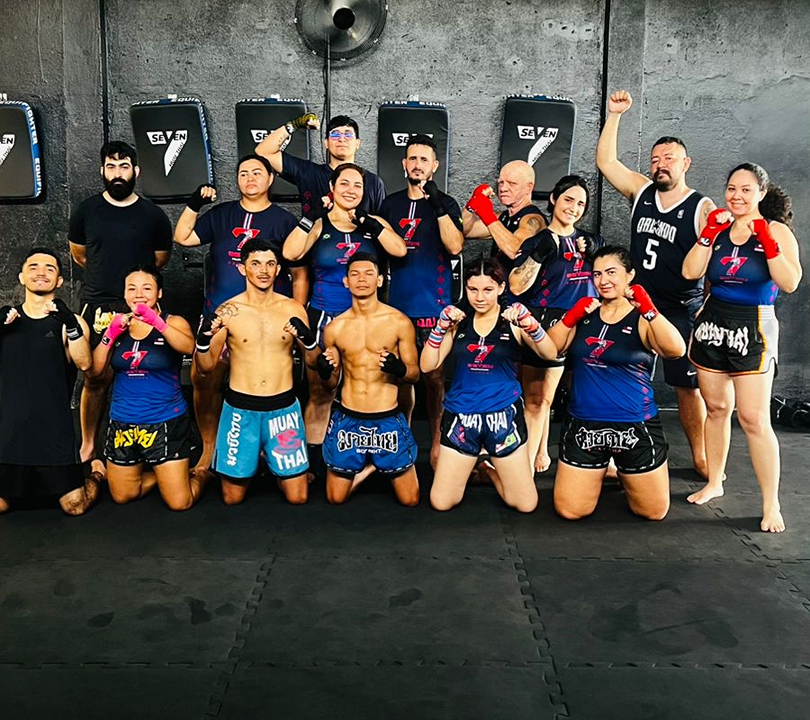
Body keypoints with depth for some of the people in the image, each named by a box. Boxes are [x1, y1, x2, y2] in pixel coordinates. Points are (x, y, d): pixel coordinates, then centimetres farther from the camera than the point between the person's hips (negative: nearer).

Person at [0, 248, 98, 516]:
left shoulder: (71, 322, 1)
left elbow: (84, 363, -16)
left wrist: (71, 324, -31)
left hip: (55, 432, -2)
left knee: (76, 506, -2)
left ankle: (97, 473, 28)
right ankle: (25, 483, 36)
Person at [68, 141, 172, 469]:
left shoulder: (153, 215, 3)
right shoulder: (85, 211, 6)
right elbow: (78, 255, 19)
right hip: (96, 306, 1)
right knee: (96, 379, 1)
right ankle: (88, 447, 15)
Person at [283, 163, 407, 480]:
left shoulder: (374, 224, 7)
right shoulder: (319, 225, 1)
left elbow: (400, 250, -9)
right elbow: (290, 253, -15)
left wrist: (369, 224, -13)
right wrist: (311, 214, -14)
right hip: (324, 318, -1)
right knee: (320, 392, 3)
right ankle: (314, 463, 14)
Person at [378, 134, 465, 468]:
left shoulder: (445, 204, 3)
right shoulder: (391, 203, 13)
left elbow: (455, 246, -13)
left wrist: (439, 207, -21)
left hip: (435, 305, -3)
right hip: (398, 303, 3)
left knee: (435, 377, -4)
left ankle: (438, 443, 6)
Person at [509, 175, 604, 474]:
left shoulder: (590, 241, 13)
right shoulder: (536, 241, -1)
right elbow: (516, 286, -12)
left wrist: (596, 253, 1)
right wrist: (540, 254, -22)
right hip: (547, 327, -4)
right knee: (537, 398, 0)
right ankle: (534, 457, 11)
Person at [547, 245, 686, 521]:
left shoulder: (642, 320, -9)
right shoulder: (585, 314, 4)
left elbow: (676, 350, -26)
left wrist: (647, 308, -31)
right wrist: (571, 316, -12)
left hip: (635, 426, -2)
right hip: (583, 425, 3)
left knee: (654, 512, 12)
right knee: (569, 511, 6)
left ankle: (623, 474, 42)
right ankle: (601, 473, 34)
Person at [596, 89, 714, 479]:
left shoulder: (703, 209, -7)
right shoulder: (641, 191, 5)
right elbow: (606, 160, 4)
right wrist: (614, 115, -1)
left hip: (682, 311, -3)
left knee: (687, 385, 4)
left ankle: (699, 457, 19)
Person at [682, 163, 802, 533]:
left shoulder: (777, 230, -3)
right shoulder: (719, 227, 7)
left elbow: (790, 283, -15)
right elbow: (691, 272, -3)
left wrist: (767, 242, -22)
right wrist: (709, 234, -10)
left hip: (753, 329, -4)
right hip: (713, 321, 4)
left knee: (754, 418, -9)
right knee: (716, 407, 12)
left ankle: (771, 505, -1)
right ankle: (714, 482, 27)